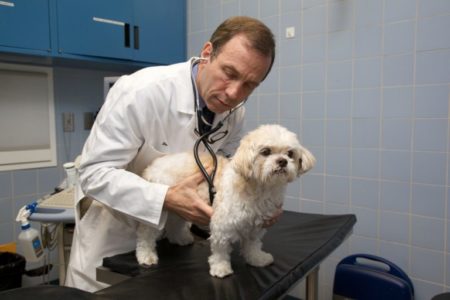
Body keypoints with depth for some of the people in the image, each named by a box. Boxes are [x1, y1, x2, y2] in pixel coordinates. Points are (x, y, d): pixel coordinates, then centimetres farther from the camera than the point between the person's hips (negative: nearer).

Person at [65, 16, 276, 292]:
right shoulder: (141, 92, -30)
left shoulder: (234, 112, -11)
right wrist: (167, 199, -40)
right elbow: (95, 173, -28)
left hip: (172, 225, 5)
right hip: (113, 225, -4)